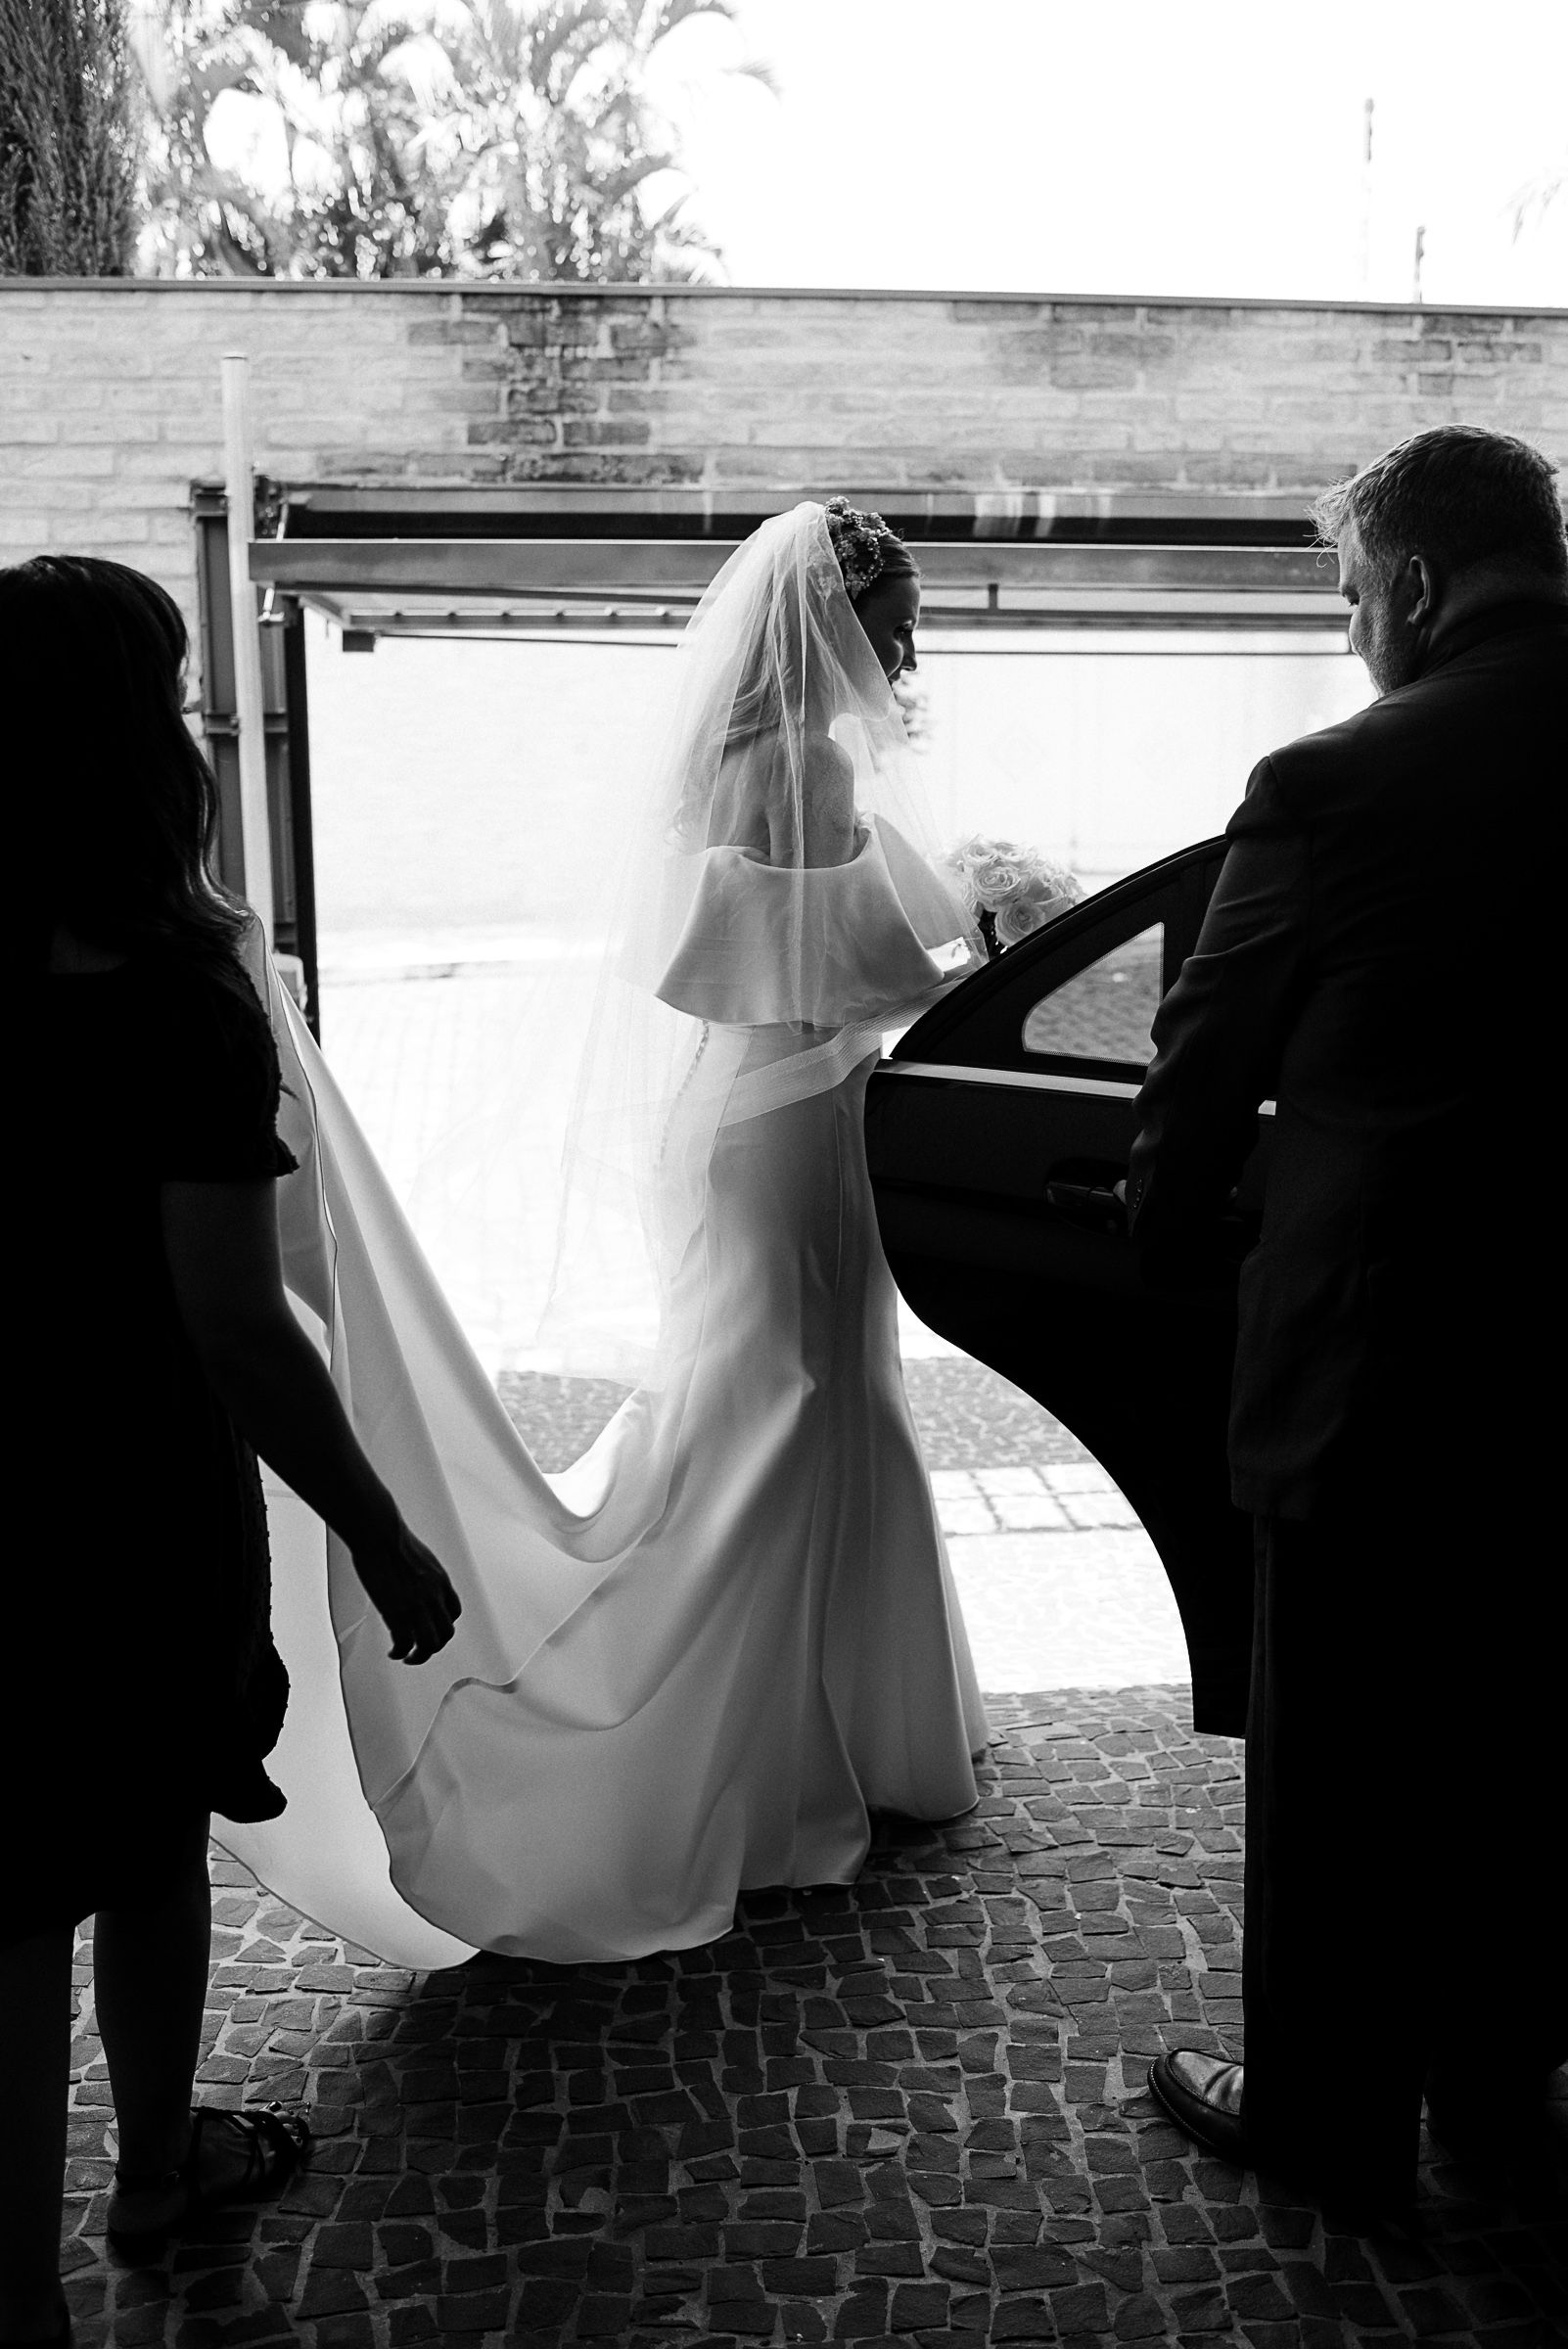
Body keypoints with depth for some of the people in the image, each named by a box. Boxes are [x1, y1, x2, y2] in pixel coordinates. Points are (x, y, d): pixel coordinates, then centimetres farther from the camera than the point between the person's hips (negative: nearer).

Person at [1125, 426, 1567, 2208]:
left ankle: (1329, 2114, 27)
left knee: (1340, 1753, 11)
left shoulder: (1335, 786, -17)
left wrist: (1162, 1238, 11)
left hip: (1375, 1348, -5)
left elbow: (1206, 1059, -7)